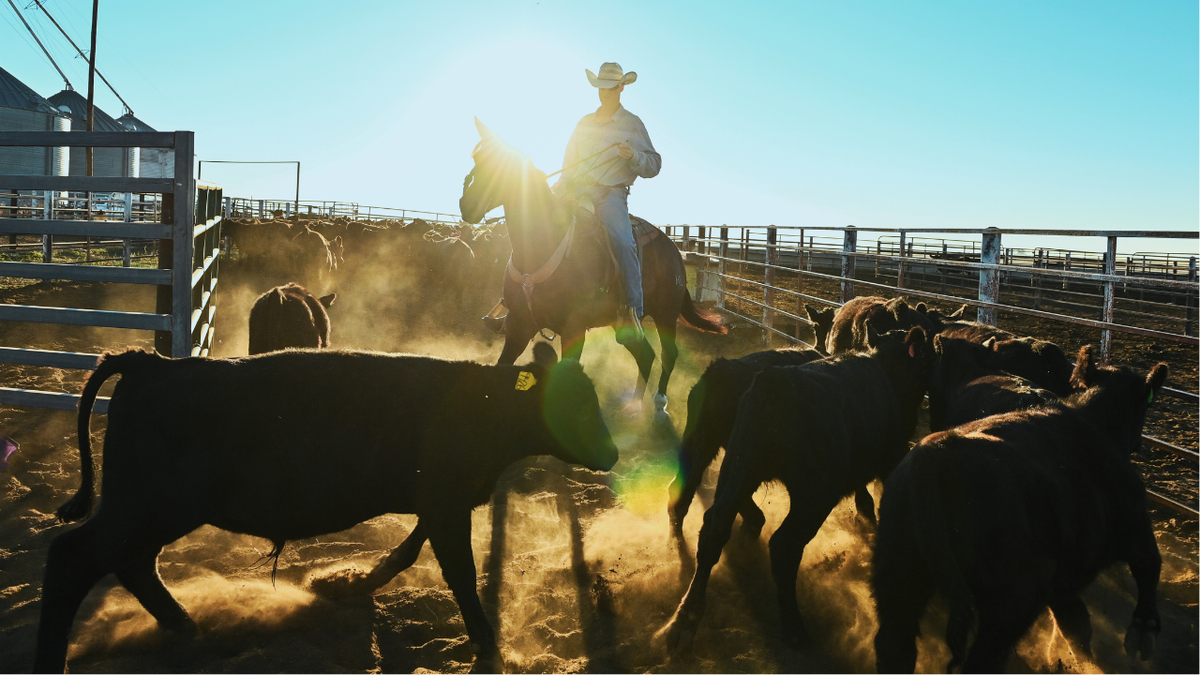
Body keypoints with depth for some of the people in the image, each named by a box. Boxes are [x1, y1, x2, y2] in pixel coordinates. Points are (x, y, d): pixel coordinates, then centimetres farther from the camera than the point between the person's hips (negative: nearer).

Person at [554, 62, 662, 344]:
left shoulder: (632, 124, 7)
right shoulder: (585, 123, 19)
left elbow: (654, 165, 4)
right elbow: (570, 162, 25)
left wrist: (632, 155, -16)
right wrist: (562, 185, 7)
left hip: (611, 195, -5)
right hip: (578, 191, 5)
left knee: (623, 242, -31)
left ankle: (632, 313, -29)